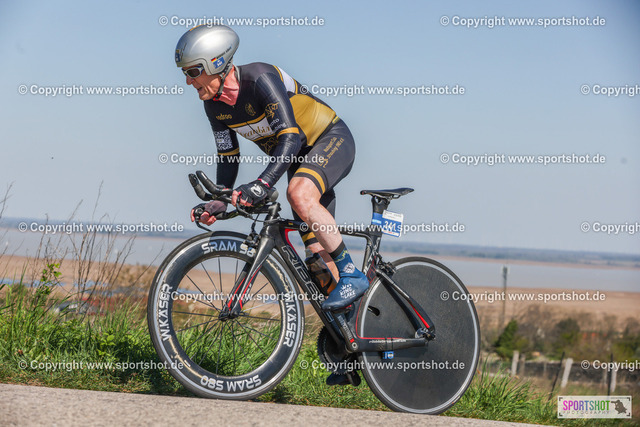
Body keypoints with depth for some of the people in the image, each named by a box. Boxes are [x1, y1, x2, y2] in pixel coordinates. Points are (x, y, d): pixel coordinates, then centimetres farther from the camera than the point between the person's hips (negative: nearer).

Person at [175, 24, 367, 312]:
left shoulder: (260, 79, -30)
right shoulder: (214, 106, -6)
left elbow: (291, 137, -38)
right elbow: (228, 157, 3)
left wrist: (261, 185, -48)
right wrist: (218, 202, -11)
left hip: (331, 140, -8)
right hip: (299, 157, 8)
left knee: (299, 194, -36)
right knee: (316, 250, 4)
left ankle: (352, 275, -24)